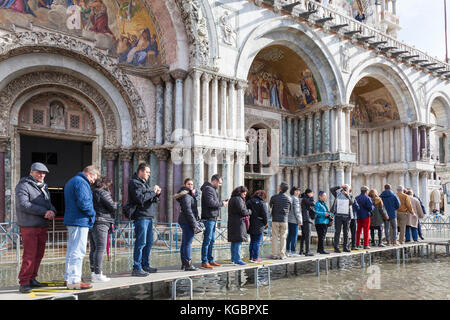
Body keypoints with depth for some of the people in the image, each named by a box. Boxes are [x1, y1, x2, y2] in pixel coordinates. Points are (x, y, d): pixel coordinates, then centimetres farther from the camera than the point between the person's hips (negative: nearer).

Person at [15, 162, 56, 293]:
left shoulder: (44, 187, 19)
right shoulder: (23, 186, -6)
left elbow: (49, 203, 19)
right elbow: (23, 204, -17)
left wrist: (52, 211, -6)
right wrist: (44, 211, -21)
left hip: (42, 226, 8)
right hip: (29, 227, -8)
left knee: (39, 254, 10)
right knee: (29, 255, -9)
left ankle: (31, 279, 19)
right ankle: (24, 283, -2)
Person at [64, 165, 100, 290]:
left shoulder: (71, 181, 21)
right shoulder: (81, 182, -13)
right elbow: (83, 202, -23)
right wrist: (92, 214, -6)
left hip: (71, 221, 11)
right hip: (80, 222, -11)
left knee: (71, 251, 16)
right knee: (78, 251, -7)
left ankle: (68, 278, 24)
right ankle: (74, 281, -4)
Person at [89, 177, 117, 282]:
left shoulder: (91, 192, 15)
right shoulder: (103, 193, -10)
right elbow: (112, 206, -11)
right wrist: (116, 204, 9)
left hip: (90, 223, 9)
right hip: (100, 223, -9)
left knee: (93, 249, 14)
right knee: (100, 249, -6)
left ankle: (93, 272, 21)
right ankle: (97, 274, -7)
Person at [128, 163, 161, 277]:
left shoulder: (145, 183, 22)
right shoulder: (134, 183, -7)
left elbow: (154, 200, 23)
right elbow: (140, 198, -21)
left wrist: (157, 194, 3)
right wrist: (152, 192, -13)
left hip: (148, 217, 9)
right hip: (141, 217, -9)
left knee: (149, 242, 13)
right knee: (141, 242, -8)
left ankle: (145, 265, 23)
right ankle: (136, 268, -3)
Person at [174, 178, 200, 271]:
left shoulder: (190, 194, 15)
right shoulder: (186, 195, -14)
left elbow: (196, 193, 27)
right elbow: (188, 211, -19)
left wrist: (194, 192, 3)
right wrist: (194, 224, -19)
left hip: (184, 221, 11)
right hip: (187, 221, -11)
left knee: (184, 243, 13)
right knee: (188, 243, -10)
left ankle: (184, 264, 20)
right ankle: (188, 264, -8)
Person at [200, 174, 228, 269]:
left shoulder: (213, 189, 21)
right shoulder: (208, 189, -11)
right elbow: (210, 203, -21)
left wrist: (222, 202, 8)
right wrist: (222, 204, -10)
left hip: (213, 218, 10)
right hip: (208, 218, -10)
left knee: (211, 241, 14)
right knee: (207, 240, -7)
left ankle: (210, 260, 21)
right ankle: (204, 262, -3)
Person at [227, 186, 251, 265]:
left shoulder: (232, 199, 18)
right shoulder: (238, 199, -13)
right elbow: (242, 211, -20)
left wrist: (245, 215, 9)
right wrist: (249, 211, -2)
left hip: (232, 223, 10)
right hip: (238, 223, -10)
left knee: (234, 241, 14)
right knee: (238, 241, -9)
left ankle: (233, 258, 21)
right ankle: (237, 259, -10)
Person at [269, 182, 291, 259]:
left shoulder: (274, 197, -6)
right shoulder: (289, 199, 1)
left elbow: (270, 207, 6)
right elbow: (289, 209, 10)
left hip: (275, 220, -1)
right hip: (284, 220, 1)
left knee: (275, 237, 5)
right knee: (283, 238, 6)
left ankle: (275, 254, 5)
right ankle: (282, 255, 7)